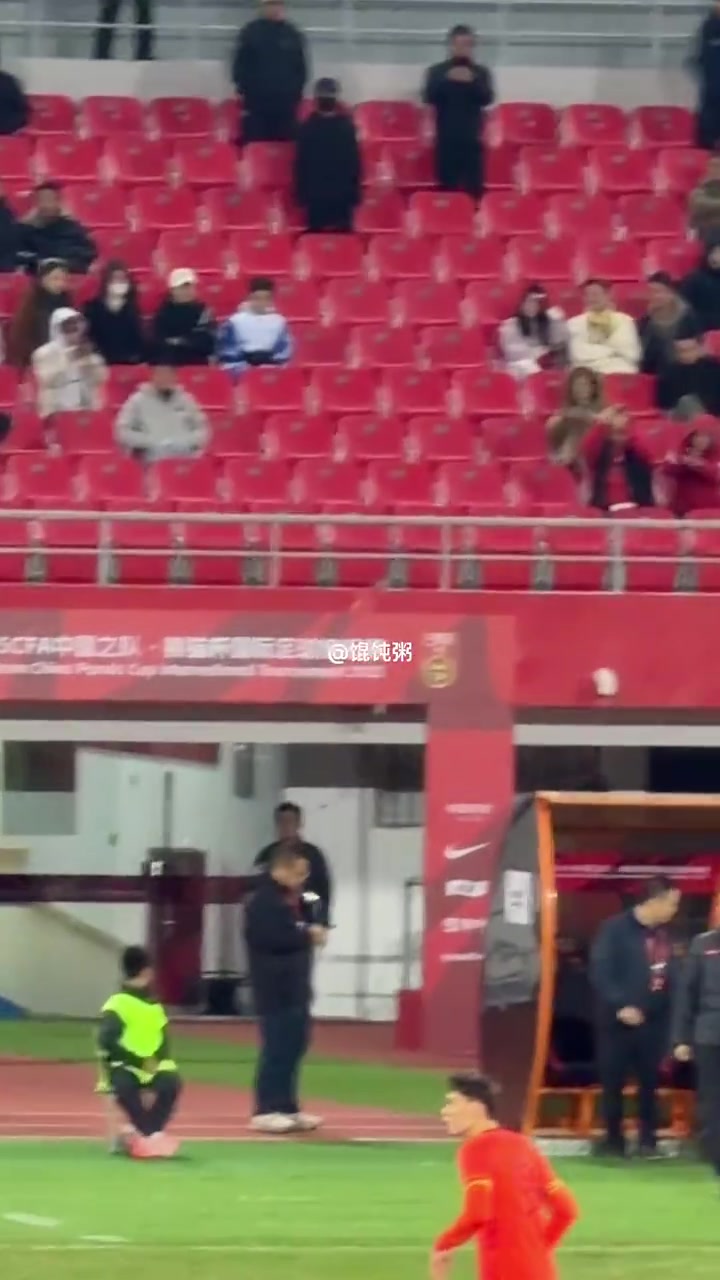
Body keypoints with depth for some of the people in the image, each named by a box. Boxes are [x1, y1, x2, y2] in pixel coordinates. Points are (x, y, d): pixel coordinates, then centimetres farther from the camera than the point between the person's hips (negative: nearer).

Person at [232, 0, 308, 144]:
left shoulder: (293, 35, 8)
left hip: (286, 103, 2)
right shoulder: (250, 33, 2)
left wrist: (297, 93, 5)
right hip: (256, 102, -2)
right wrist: (243, 92, -4)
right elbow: (240, 65, 3)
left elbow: (301, 67, 13)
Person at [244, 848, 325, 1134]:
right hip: (274, 986, -10)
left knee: (295, 1044, 12)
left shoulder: (289, 899, 15)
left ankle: (286, 1107, 19)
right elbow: (272, 938, -25)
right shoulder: (264, 902, -15)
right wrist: (308, 937, -16)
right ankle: (266, 1111, -7)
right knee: (278, 1046, -10)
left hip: (292, 984, 10)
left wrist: (311, 931, -1)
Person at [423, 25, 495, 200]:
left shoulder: (481, 73, 8)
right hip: (446, 140, 0)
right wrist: (447, 80, -16)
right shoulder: (437, 72, 6)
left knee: (475, 190, -5)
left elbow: (487, 99, -3)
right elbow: (429, 98, -5)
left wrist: (472, 82, -18)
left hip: (472, 141, 0)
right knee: (447, 190, -2)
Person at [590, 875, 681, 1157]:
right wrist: (620, 1005, -21)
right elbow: (600, 973, -15)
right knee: (613, 1081, 3)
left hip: (653, 1020, 5)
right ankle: (613, 1139, 12)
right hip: (619, 1020, -5)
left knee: (650, 1081, 8)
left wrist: (668, 1013, 0)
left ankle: (648, 1138, 16)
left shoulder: (664, 933, 8)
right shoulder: (615, 929, -10)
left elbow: (669, 976, 10)